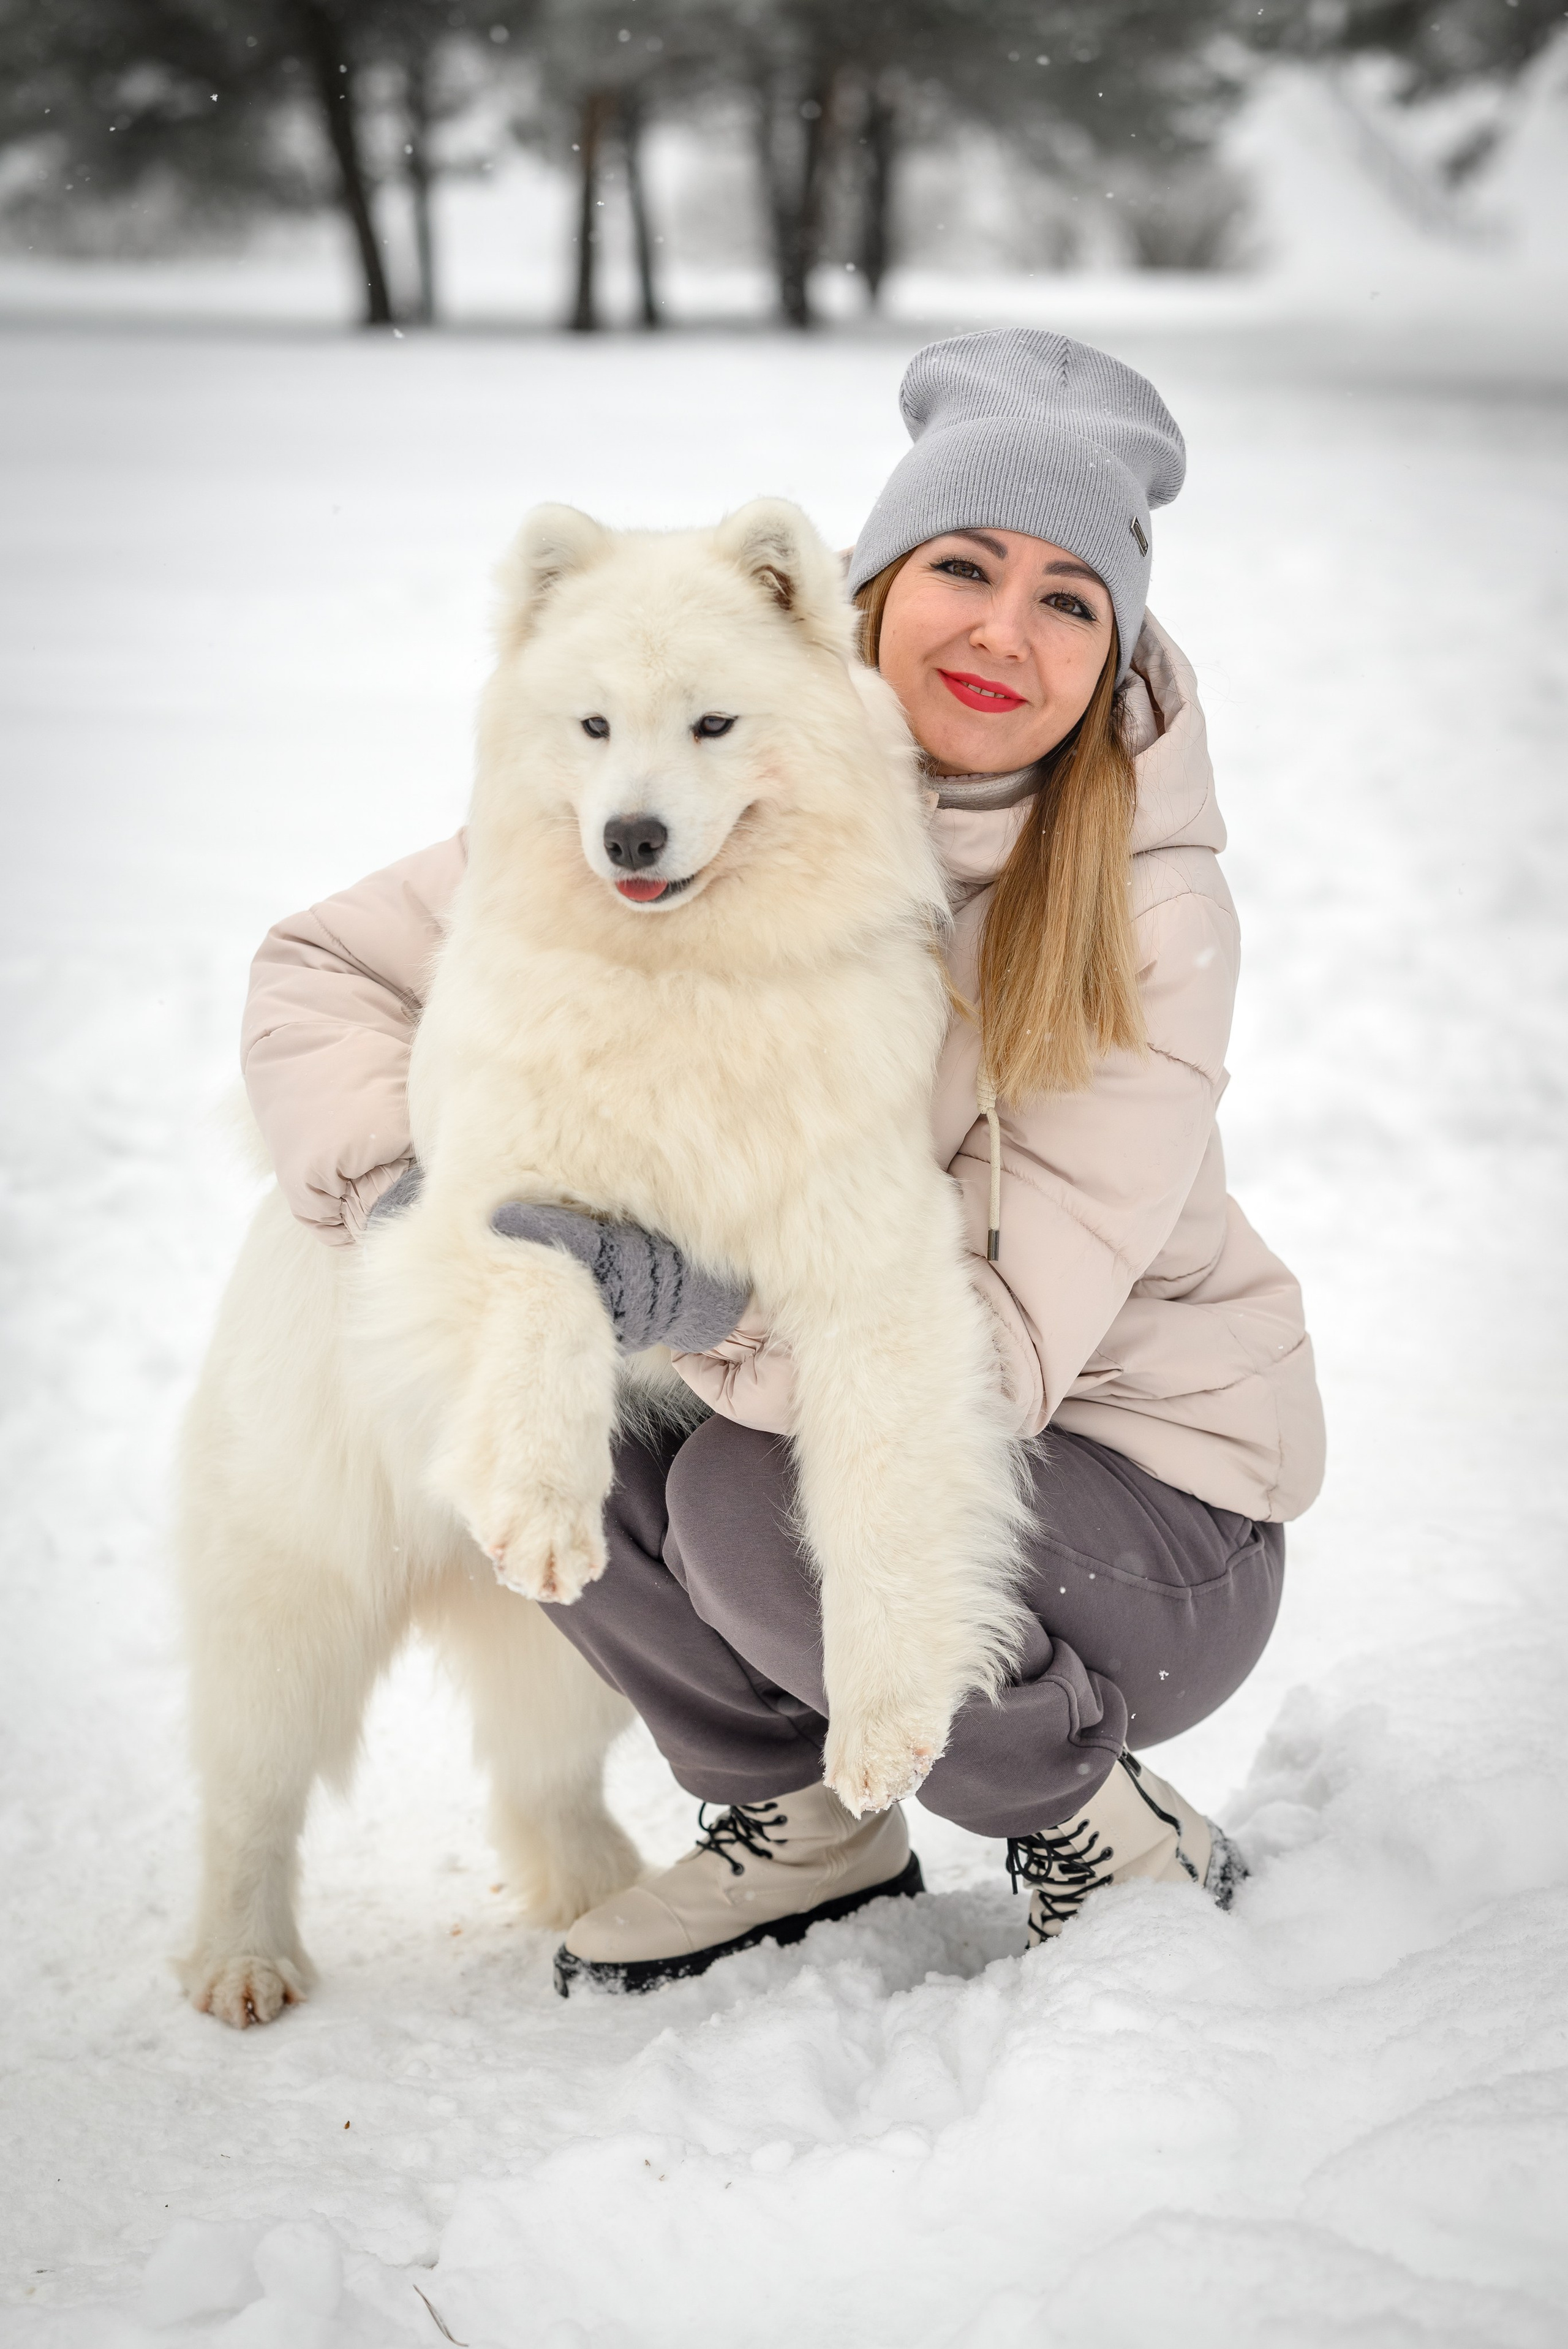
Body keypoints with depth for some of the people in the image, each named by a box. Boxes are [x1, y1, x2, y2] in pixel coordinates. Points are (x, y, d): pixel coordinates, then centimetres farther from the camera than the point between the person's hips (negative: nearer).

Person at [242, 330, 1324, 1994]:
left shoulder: (1151, 917, -20)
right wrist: (411, 1201, -24)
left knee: (755, 1503, -31)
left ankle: (1102, 1833, -3)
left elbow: (1010, 1345, -25)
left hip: (1145, 1500, -4)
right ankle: (804, 1819, 3)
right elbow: (324, 968, -6)